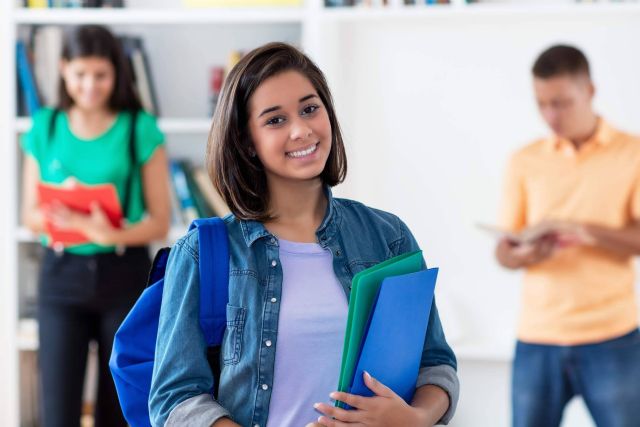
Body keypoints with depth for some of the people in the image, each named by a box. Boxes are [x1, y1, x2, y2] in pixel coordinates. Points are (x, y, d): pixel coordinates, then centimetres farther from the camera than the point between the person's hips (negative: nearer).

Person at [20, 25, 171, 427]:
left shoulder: (140, 129, -3)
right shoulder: (45, 127, 3)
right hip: (63, 276, 1)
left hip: (124, 276, -1)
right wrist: (62, 215, -17)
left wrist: (111, 234, -23)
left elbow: (160, 221, -4)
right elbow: (30, 214, 6)